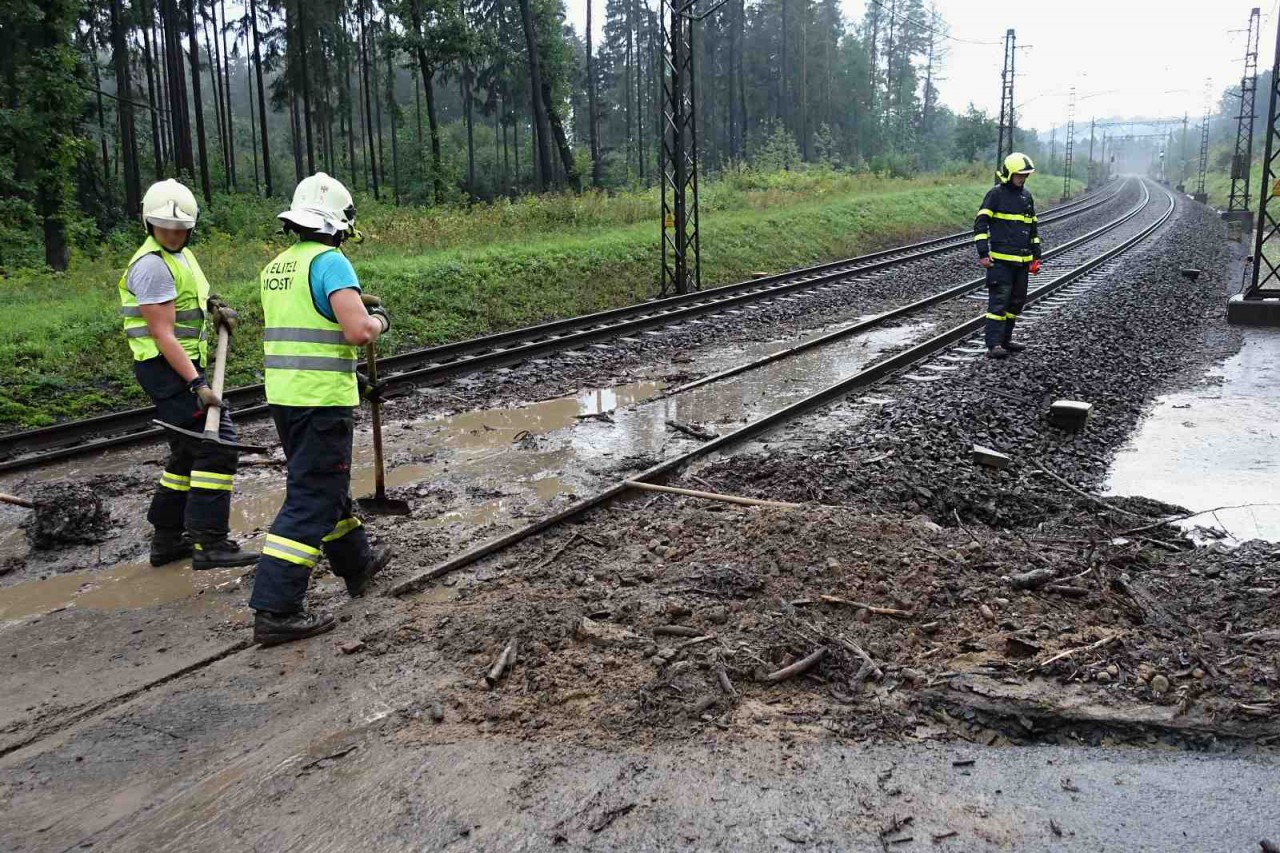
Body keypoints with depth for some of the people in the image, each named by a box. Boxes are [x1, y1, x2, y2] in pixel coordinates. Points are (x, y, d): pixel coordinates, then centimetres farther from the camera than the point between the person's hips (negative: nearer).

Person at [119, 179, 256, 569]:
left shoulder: (180, 255, 13)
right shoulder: (152, 265, -16)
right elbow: (163, 334, -22)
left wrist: (214, 308, 10)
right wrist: (197, 384, -27)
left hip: (183, 364, 10)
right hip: (166, 367, -10)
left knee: (188, 453, 17)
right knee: (216, 447, -14)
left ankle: (167, 539, 25)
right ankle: (209, 543, -13)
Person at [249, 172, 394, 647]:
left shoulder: (276, 266, 13)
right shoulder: (330, 261, -13)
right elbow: (359, 331, -24)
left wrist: (351, 304, 25)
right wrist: (378, 320, -2)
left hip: (282, 394, 9)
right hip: (322, 399, -9)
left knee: (325, 484, 22)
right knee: (310, 500, -5)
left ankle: (357, 565, 40)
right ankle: (275, 611, -6)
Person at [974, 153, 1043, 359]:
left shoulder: (1026, 196, 15)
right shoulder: (996, 194, -5)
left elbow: (1033, 228, 22)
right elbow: (980, 223, -10)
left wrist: (1036, 256, 19)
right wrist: (983, 253, -16)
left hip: (1022, 260, 7)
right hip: (1000, 260, -7)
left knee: (1017, 301, 11)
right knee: (999, 301, -10)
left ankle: (1006, 339, 21)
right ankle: (993, 345, -11)